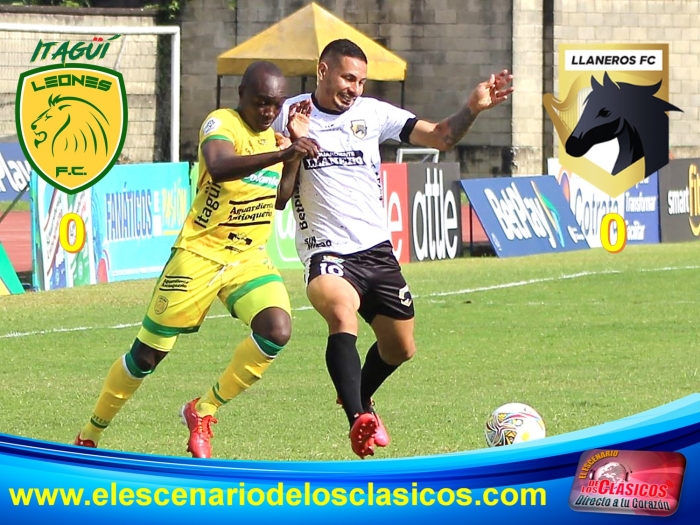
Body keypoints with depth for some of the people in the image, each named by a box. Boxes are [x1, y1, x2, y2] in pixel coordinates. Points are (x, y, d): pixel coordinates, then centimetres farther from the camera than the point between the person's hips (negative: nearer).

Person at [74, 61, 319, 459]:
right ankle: (91, 434, 22)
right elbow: (219, 167, -37)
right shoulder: (220, 124, -14)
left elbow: (280, 198, 18)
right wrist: (282, 153, -47)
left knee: (277, 330, -22)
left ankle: (203, 412, -5)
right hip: (199, 255, -5)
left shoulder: (272, 135, 9)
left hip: (250, 258, 5)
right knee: (149, 351, 2)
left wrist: (297, 144, 5)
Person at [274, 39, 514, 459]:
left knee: (400, 349, 14)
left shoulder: (372, 113, 6)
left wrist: (473, 109, -13)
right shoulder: (290, 115, 0)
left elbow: (439, 137, 4)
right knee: (342, 314, -35)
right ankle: (359, 419, -45)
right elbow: (276, 198, 0)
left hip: (377, 250, 5)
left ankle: (359, 396, 46)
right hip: (328, 252, -5)